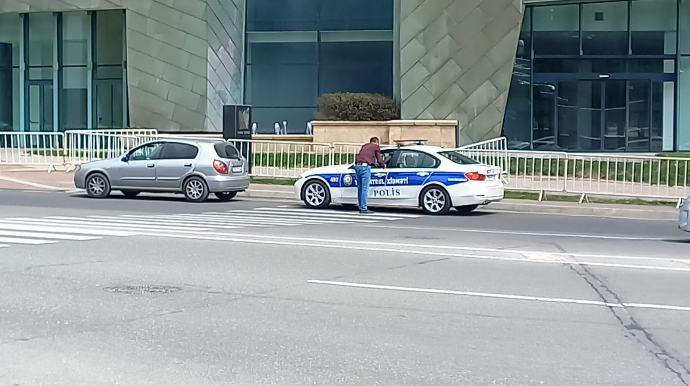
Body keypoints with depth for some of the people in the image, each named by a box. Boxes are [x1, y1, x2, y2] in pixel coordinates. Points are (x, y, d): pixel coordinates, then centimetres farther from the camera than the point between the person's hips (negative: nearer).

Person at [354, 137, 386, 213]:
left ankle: (360, 207, 13)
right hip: (365, 166, -6)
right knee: (365, 188, -7)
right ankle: (363, 208, -10)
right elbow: (379, 160, 13)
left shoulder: (365, 146, 29)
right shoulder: (376, 146, 12)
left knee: (360, 188, 11)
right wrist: (384, 166, 32)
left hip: (357, 165, 7)